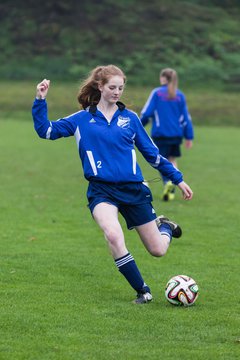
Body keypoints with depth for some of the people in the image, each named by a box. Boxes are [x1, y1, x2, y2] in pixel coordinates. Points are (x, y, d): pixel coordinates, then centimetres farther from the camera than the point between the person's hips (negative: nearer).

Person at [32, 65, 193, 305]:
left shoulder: (130, 118, 6)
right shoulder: (82, 119, 5)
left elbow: (151, 153, 14)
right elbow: (45, 130, 6)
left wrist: (177, 179, 15)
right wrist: (40, 101, -7)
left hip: (133, 189, 1)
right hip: (102, 190, -1)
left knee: (158, 250, 4)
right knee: (113, 235, -33)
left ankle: (164, 226, 44)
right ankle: (143, 291, -16)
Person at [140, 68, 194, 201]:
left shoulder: (157, 93, -4)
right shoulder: (180, 95, 5)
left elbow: (146, 112, -6)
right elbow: (186, 117, 7)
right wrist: (189, 137, 11)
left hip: (160, 134, -3)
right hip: (176, 134, 3)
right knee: (172, 160, 16)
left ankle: (168, 182, -25)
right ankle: (171, 192, 7)